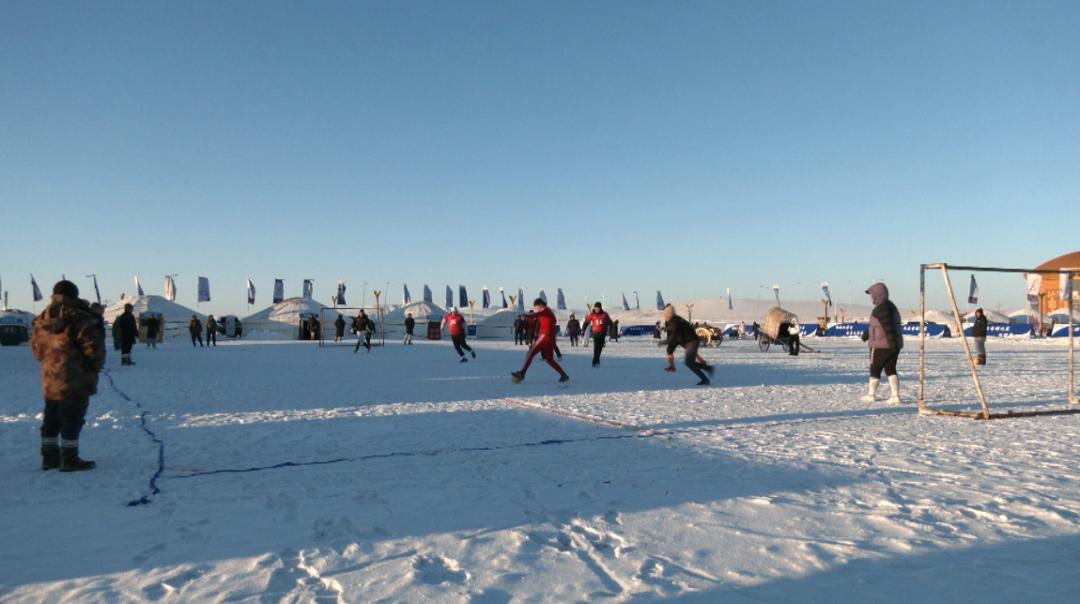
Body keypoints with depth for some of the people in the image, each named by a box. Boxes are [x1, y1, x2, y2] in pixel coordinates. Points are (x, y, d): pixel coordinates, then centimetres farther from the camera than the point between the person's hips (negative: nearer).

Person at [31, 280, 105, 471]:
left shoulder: (42, 321, 8)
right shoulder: (79, 319, -16)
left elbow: (36, 348, 17)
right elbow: (93, 347, -16)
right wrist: (95, 367, 0)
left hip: (49, 381, 7)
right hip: (75, 380, -7)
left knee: (51, 420, 17)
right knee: (72, 420, -1)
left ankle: (49, 457, 24)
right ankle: (70, 459, 2)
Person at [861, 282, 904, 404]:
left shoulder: (881, 309, -18)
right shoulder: (890, 306, 13)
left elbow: (889, 328, -24)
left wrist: (893, 344, -25)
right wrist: (868, 333, 25)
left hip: (881, 346, -8)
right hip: (893, 345, 8)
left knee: (875, 370, 7)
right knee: (890, 370, 9)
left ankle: (871, 395, 20)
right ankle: (895, 396, 0)